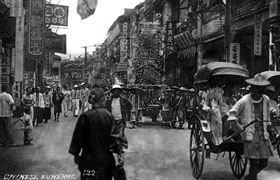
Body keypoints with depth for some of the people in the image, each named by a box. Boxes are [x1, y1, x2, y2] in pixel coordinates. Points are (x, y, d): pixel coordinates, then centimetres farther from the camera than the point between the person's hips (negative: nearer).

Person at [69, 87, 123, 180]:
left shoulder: (85, 116, -10)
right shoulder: (108, 115, -9)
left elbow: (78, 137, -4)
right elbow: (115, 136, -8)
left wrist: (76, 154, 6)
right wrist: (119, 153, -2)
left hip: (88, 157, -1)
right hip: (105, 157, 1)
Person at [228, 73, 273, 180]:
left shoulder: (266, 100, 5)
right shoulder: (244, 101, -10)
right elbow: (232, 113, -4)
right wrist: (237, 127, -13)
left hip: (263, 135, 5)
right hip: (250, 136, -5)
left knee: (263, 163, 7)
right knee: (254, 163, -5)